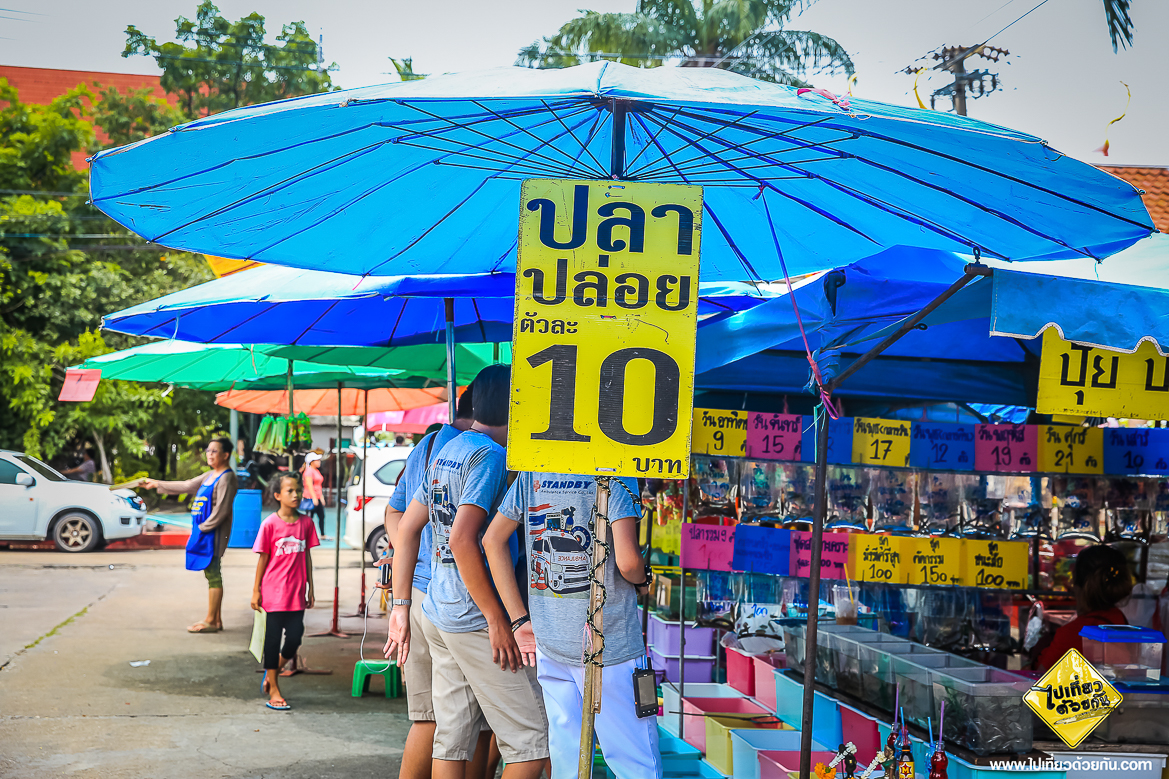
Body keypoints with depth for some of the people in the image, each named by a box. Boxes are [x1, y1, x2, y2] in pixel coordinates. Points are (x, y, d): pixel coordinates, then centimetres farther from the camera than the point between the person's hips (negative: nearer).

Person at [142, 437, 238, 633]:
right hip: (204, 531, 9)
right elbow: (186, 486, 26)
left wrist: (203, 527, -13)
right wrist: (156, 484, 28)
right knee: (211, 574, 9)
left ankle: (211, 621, -4)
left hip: (213, 533, -9)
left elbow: (221, 510, -17)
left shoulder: (226, 477, -12)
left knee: (213, 574, -7)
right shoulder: (209, 476, 18)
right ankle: (216, 620, 13)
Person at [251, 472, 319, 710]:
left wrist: (310, 589, 12)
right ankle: (273, 691, 14)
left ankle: (273, 671, 29)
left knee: (295, 638, 1)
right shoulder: (270, 524, -7)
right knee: (273, 638, 5)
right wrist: (256, 590, -1)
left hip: (297, 593, 3)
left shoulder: (306, 523, 4)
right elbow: (263, 558, -2)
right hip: (274, 592, -3)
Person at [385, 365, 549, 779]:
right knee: (533, 743, -3)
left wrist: (401, 605, 19)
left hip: (438, 616, 9)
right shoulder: (490, 456, -14)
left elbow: (406, 528, 17)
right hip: (475, 620, -9)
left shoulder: (447, 451, 14)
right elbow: (462, 539, -24)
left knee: (452, 740, 12)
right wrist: (498, 619, -19)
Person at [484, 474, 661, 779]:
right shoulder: (616, 473, -11)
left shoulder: (533, 471, 7)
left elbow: (493, 539, 9)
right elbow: (627, 561, -21)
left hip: (550, 641, 6)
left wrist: (520, 620, 9)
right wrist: (642, 580, 3)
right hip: (608, 640, -5)